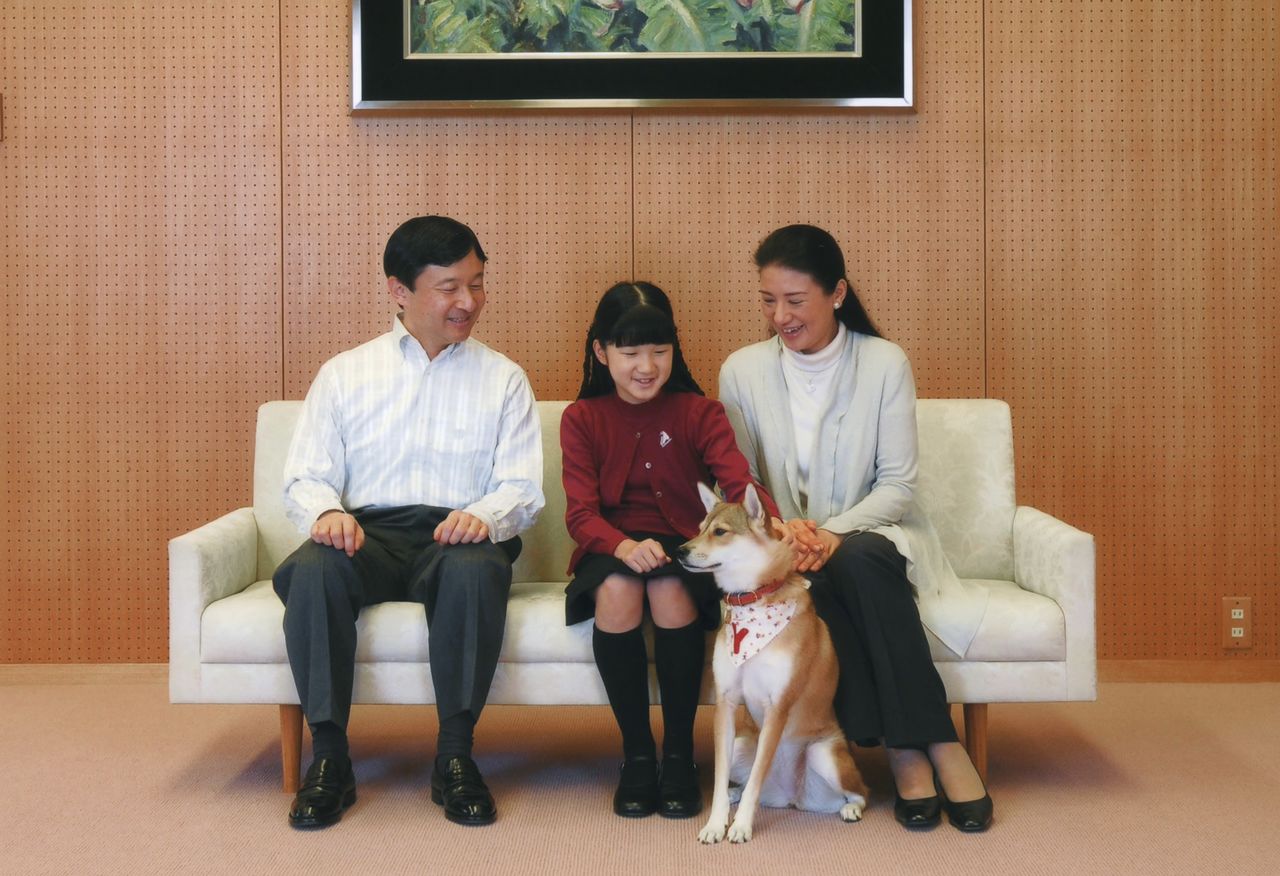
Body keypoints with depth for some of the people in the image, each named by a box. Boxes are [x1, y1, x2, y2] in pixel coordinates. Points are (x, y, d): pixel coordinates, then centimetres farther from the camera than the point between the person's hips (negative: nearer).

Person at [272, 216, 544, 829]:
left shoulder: (503, 379, 14)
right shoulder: (343, 374, 15)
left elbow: (523, 487, 6)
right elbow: (306, 476, 9)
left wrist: (484, 516, -18)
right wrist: (326, 511, -16)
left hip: (458, 539, 0)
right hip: (367, 535, 1)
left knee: (477, 568, -36)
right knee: (312, 569, -33)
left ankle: (455, 755, -24)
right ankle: (329, 757, -23)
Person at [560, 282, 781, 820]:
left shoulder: (699, 413, 3)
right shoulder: (582, 419, 5)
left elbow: (738, 483, -12)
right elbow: (581, 512, -6)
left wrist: (773, 526, -36)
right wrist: (623, 547, -29)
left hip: (682, 543, 0)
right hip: (610, 548, 1)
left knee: (671, 588, -34)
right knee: (617, 591, -34)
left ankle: (679, 751, -15)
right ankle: (636, 753, -16)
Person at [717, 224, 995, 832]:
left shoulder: (885, 363, -2)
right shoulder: (742, 371, 2)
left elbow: (897, 484, -4)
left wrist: (835, 534, -22)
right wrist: (781, 528, -18)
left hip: (869, 536, 0)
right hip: (787, 550, 1)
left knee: (855, 561, -36)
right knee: (815, 588, -34)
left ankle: (917, 744, -29)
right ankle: (912, 749, -26)